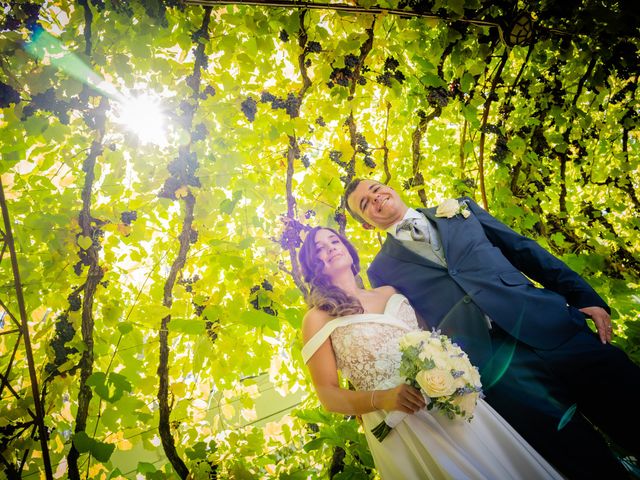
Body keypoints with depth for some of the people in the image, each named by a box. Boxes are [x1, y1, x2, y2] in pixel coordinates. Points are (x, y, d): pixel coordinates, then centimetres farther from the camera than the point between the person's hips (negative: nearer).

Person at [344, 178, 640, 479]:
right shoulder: (381, 270, 8)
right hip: (492, 369, -2)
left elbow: (522, 249, 12)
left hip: (552, 327, 3)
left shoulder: (459, 208, 15)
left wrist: (585, 296, 5)